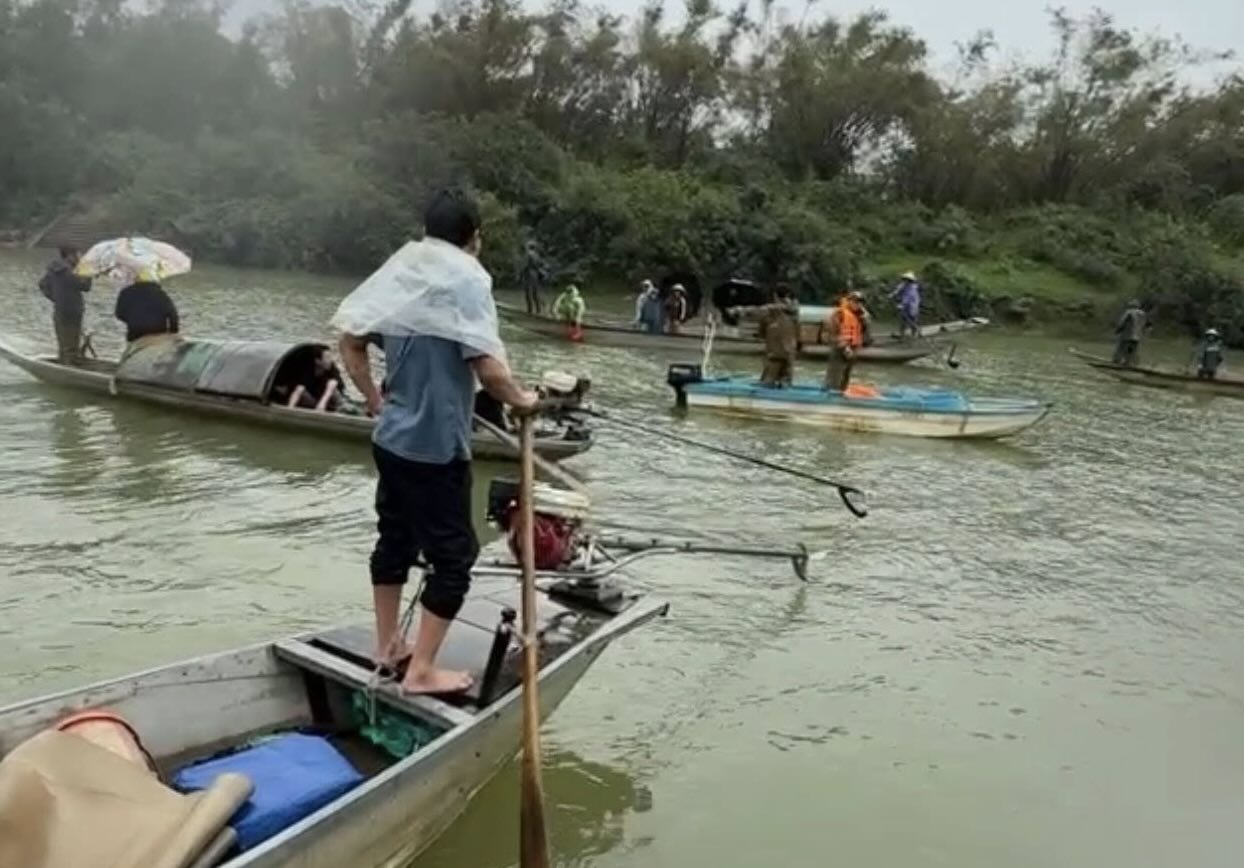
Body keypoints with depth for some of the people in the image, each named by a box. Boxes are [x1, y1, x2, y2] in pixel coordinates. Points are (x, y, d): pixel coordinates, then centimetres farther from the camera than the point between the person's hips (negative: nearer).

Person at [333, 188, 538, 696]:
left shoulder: (399, 270, 6)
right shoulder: (467, 278, -15)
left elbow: (350, 340, 8)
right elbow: (488, 370, -22)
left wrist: (375, 401, 15)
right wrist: (520, 400, -4)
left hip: (391, 438, 8)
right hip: (437, 446, -8)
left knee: (394, 538, 20)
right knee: (453, 554, 4)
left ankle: (387, 646, 34)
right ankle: (421, 671, 9)